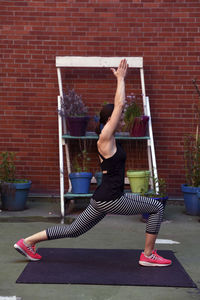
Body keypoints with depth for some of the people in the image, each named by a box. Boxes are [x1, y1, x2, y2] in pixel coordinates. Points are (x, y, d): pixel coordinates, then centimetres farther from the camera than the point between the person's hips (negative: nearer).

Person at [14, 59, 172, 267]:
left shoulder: (108, 138, 11)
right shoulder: (105, 138, -14)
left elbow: (117, 106, 20)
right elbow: (119, 104, -17)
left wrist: (121, 80, 20)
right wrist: (121, 79, -8)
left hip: (102, 199, 9)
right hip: (110, 200, -9)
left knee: (73, 230, 16)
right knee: (156, 208, 1)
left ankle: (27, 242, 17)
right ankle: (148, 256, 6)